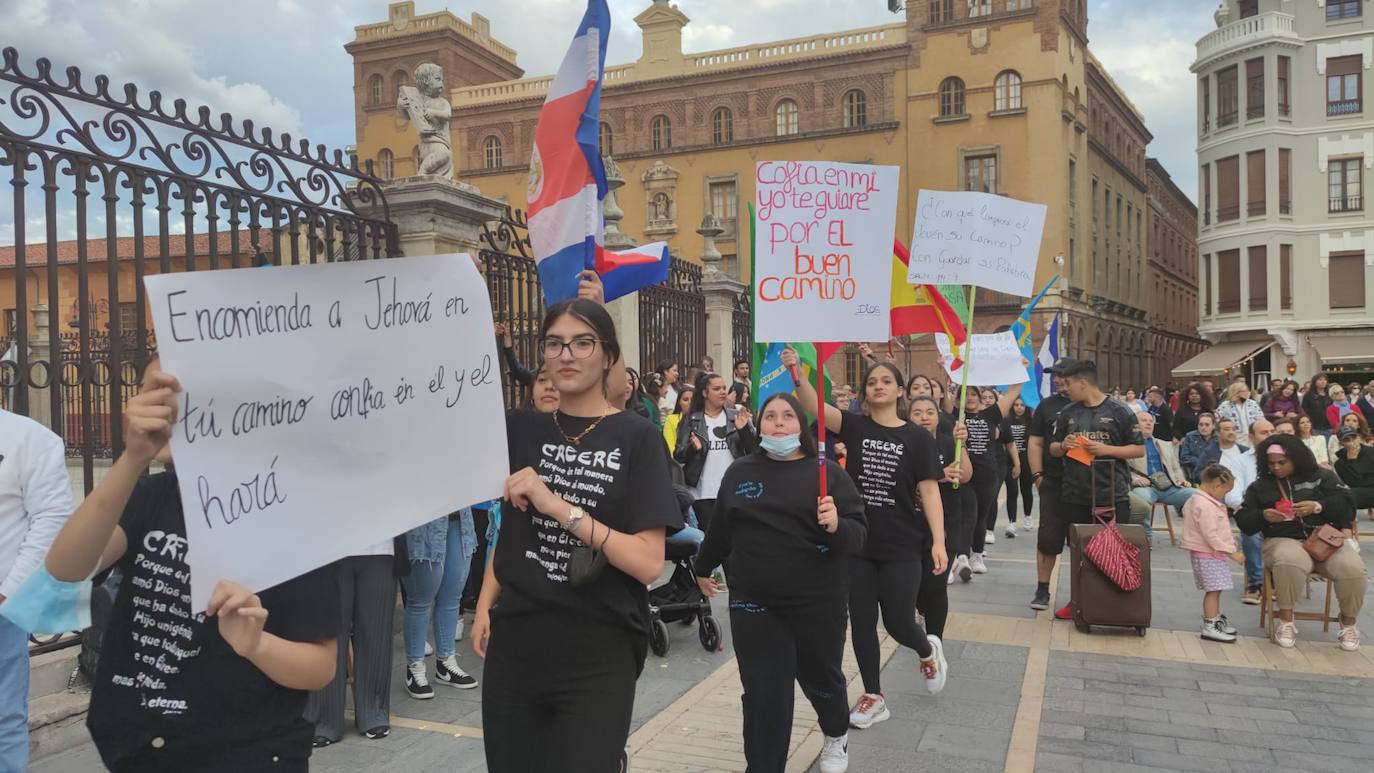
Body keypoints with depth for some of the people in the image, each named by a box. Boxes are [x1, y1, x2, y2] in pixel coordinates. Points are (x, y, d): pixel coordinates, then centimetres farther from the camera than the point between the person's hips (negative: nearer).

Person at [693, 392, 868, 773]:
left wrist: (837, 526, -29)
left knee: (821, 679, 19)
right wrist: (703, 567, 25)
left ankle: (837, 735, 50)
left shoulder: (828, 472, -5)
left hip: (818, 602, -1)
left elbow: (859, 533, -9)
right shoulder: (739, 471, 2)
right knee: (764, 696, 1)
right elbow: (721, 526, 15)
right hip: (753, 603, 1)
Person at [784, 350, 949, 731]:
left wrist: (938, 542, -13)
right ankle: (874, 696, 24)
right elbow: (814, 404, -16)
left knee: (897, 622, 3)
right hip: (857, 543, 2)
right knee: (862, 621, 8)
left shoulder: (918, 437, -2)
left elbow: (929, 490, -5)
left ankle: (929, 651, 39)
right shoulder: (854, 426, 0)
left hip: (902, 547, -2)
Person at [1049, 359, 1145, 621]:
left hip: (1112, 495, -4)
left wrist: (1106, 449, -16)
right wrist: (1063, 446, -5)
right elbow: (1053, 448, 18)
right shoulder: (1068, 413, 10)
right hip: (1075, 496, 4)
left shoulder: (1119, 412, -4)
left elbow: (1139, 449, -4)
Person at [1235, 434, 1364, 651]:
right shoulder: (1260, 486, 13)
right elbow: (1243, 521, 10)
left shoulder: (1321, 477, 11)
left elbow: (1347, 503, 1)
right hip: (1284, 541, -1)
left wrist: (1318, 507, -15)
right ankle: (1285, 619, -17)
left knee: (1352, 568, -29)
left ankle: (1348, 622, -1)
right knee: (1289, 562, -38)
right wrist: (1263, 516, -11)